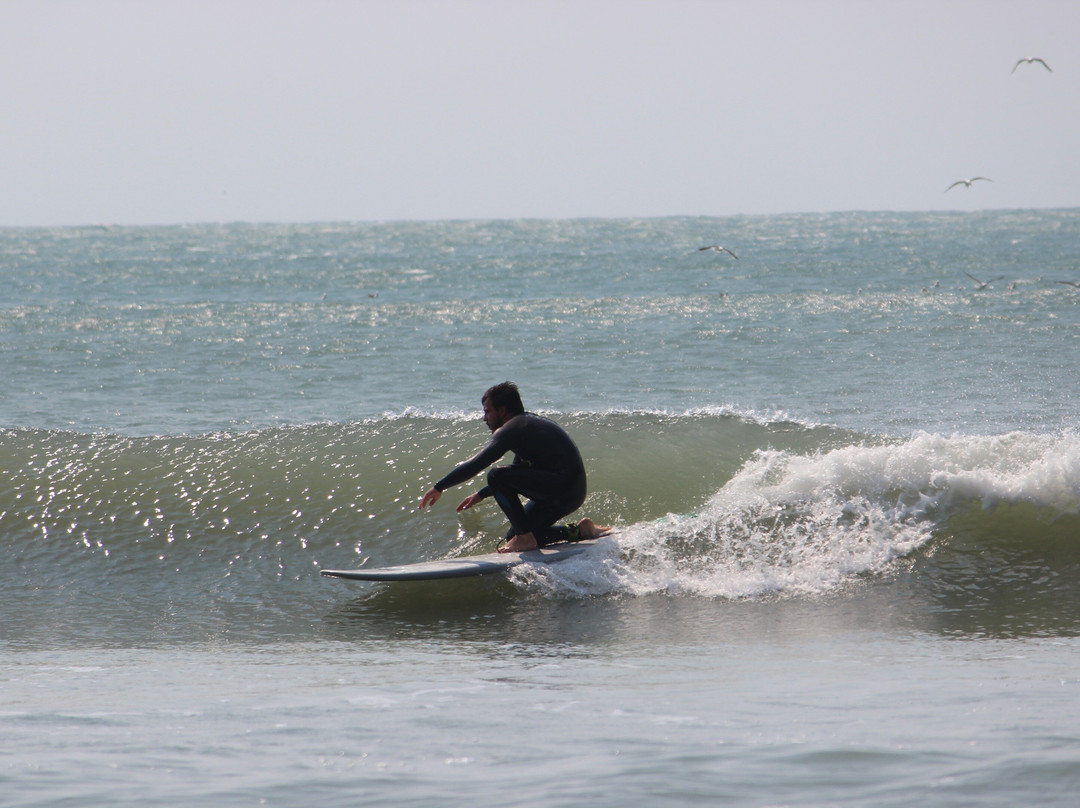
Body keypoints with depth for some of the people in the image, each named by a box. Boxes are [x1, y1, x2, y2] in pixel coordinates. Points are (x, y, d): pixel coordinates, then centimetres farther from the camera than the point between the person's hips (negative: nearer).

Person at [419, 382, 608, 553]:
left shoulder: (512, 429, -12)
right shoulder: (528, 422, 20)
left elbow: (475, 465, -18)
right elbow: (518, 475, 30)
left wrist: (439, 487, -9)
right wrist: (481, 495, 29)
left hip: (562, 487, -10)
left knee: (496, 476, -18)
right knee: (513, 538, 16)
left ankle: (525, 538, -12)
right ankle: (579, 531, 16)